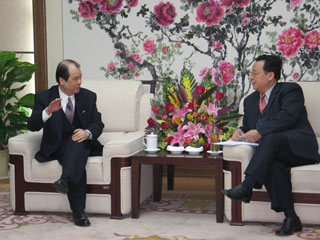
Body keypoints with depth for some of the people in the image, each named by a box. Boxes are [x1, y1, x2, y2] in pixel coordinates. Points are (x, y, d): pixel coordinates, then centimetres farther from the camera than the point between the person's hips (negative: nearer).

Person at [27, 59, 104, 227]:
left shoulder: (88, 97, 7)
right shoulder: (43, 98, 0)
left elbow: (98, 123, 3)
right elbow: (32, 126, -10)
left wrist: (87, 132, -22)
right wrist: (48, 111, -31)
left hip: (82, 145, 2)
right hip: (56, 149, -2)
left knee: (78, 141, -35)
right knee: (78, 161, -33)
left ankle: (66, 180, -54)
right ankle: (78, 210, -36)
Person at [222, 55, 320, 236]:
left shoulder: (290, 90, 3)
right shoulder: (251, 100, 25)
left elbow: (288, 117, -14)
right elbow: (248, 126, 26)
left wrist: (260, 132, -22)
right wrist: (240, 131, 0)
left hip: (299, 146, -4)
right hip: (274, 151, 5)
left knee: (271, 139, -36)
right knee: (272, 163, -33)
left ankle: (247, 187, -45)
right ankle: (290, 217, -33)